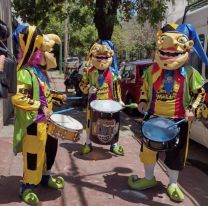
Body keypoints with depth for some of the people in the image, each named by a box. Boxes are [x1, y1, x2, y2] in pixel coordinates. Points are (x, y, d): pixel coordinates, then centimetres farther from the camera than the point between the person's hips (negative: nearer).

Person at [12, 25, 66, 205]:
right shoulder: (24, 72, -19)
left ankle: (45, 176, 39)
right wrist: (40, 107, -26)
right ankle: (27, 187, 18)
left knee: (50, 146, 19)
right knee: (33, 154, 0)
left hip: (46, 119, 10)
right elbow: (17, 98, -28)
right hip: (33, 121, -9)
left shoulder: (39, 70, 11)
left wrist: (56, 97, 12)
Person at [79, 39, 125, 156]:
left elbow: (116, 86, 5)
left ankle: (114, 144, 23)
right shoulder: (89, 72, -5)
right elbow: (82, 84, 4)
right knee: (90, 122, 10)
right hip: (93, 101, 0)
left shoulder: (112, 72, -2)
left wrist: (119, 99, 3)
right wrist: (88, 88, -17)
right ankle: (88, 143, 27)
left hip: (108, 101, 0)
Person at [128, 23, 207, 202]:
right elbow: (145, 88, 13)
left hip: (179, 120, -2)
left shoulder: (190, 73, -8)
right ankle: (149, 178, 35)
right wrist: (143, 101, -3)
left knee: (176, 153, 10)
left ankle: (173, 184, 31)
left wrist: (192, 109, -10)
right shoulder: (152, 71, -2)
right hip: (154, 117, 2)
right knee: (149, 148, 12)